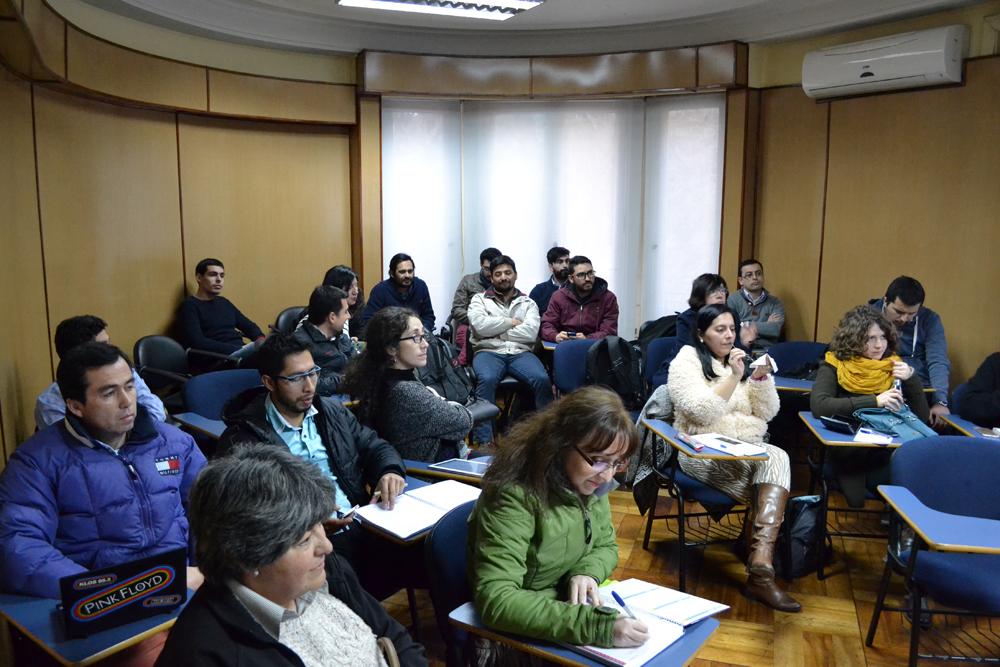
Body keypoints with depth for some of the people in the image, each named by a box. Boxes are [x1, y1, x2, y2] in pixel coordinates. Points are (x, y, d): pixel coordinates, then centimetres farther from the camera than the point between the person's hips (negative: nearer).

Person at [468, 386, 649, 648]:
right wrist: (594, 626, -39)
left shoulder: (590, 483, -5)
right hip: (518, 634, -6)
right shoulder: (515, 495, -26)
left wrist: (586, 573, -13)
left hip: (570, 604, 6)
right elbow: (495, 599, -33)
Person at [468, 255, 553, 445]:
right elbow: (480, 325, -5)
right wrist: (511, 322, 2)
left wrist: (495, 331, -2)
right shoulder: (480, 299, 17)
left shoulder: (528, 303, 19)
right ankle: (483, 442, -34)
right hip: (488, 351, -1)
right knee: (487, 379, -36)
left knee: (542, 379, -29)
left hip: (520, 352, 2)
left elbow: (530, 333, 0)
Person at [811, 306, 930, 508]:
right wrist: (874, 401, -23)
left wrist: (911, 378, -8)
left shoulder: (894, 366, 6)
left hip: (886, 456, 3)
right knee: (856, 501, -26)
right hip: (845, 455, -3)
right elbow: (819, 405, -23)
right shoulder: (835, 365, -4)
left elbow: (923, 417, 6)